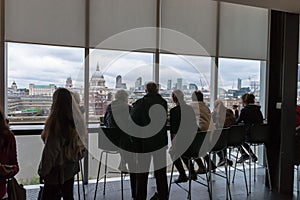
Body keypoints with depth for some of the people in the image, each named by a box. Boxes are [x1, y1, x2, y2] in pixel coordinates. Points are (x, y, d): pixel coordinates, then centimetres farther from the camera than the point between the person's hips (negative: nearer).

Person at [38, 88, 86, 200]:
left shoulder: (55, 122, -23)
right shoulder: (74, 120, -2)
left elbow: (50, 149, -20)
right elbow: (80, 144, 6)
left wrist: (43, 170, -9)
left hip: (57, 169, -7)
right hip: (71, 166, 7)